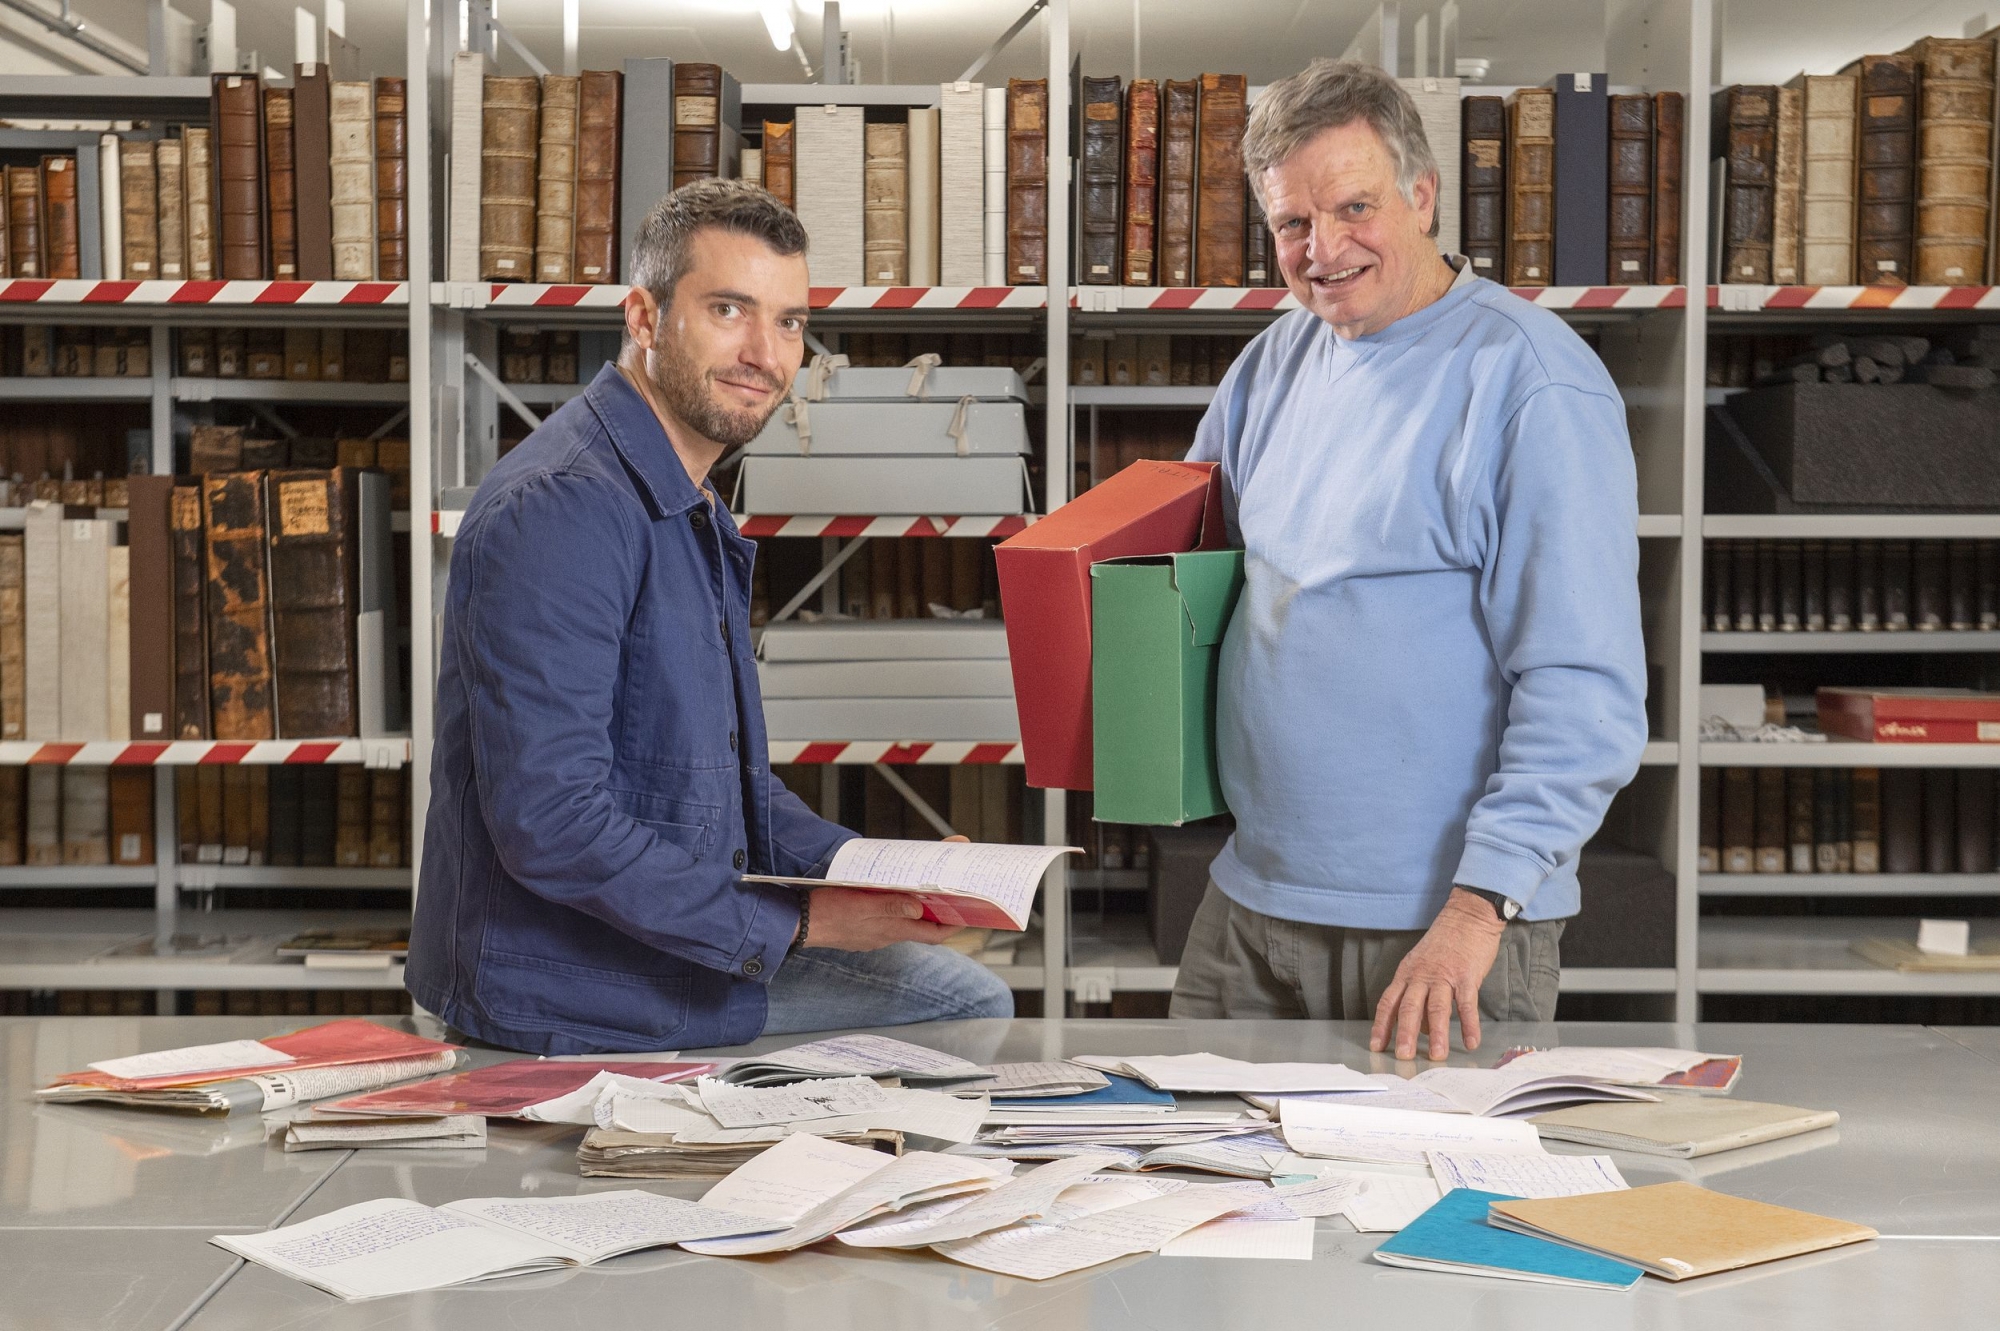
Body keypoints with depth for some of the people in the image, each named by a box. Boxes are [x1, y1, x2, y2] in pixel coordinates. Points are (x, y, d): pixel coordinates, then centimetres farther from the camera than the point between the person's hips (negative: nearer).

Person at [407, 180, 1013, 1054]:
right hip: (565, 993, -10)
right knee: (956, 1001, -9)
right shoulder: (561, 506, -21)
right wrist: (797, 925, -23)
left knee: (969, 998, 16)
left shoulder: (688, 512, 13)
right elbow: (551, 821, -28)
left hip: (687, 943, 10)